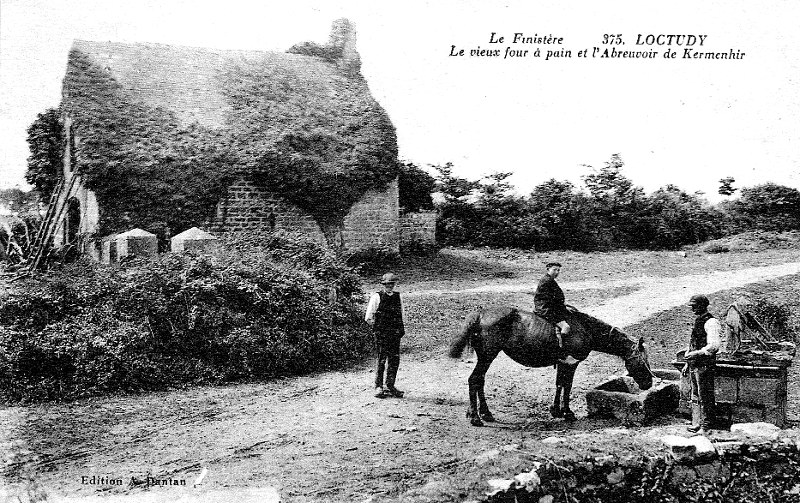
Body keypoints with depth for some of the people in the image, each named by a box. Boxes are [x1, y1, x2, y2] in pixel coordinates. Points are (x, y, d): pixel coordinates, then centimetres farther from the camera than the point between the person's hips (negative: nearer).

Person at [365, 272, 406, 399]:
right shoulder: (377, 297, -5)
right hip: (381, 335, -5)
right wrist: (378, 327, -2)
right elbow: (368, 318, -4)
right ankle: (378, 387, 6)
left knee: (395, 360, 6)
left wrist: (401, 329, 10)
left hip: (395, 334, 5)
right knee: (381, 361, -4)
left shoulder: (397, 297, 11)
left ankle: (390, 386, 17)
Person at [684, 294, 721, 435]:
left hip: (704, 365, -9)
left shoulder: (711, 323, -13)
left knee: (705, 397, -4)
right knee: (695, 396, 14)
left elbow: (714, 346, -21)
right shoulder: (697, 321, 16)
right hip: (694, 365, 9)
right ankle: (696, 424, 21)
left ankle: (706, 426, 1)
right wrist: (687, 362, 21)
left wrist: (696, 353, -20)